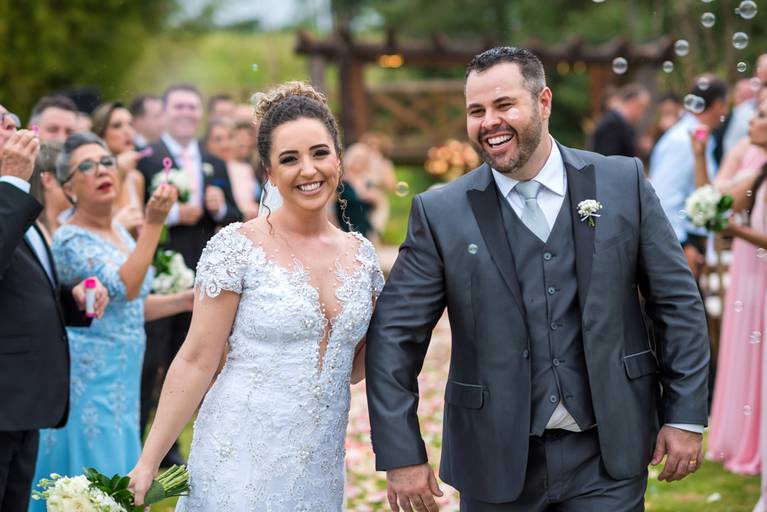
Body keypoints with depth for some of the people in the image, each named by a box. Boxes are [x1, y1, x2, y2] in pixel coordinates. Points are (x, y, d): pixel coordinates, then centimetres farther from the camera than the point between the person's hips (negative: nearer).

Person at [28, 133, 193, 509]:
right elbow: (124, 288, -26)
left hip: (122, 380, 8)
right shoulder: (71, 239, -14)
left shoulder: (120, 232, 10)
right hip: (90, 379, -8)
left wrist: (185, 300, 7)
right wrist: (153, 223, -28)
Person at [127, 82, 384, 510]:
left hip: (321, 469, 5)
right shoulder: (238, 247, -9)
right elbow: (197, 362, -8)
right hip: (241, 461, -4)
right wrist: (148, 463, -10)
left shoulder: (362, 255, 5)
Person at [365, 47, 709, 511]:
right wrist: (402, 456, -7)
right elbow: (395, 335, -3)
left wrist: (686, 417, 0)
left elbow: (678, 303, 4)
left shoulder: (623, 182, 0)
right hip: (497, 463, 0)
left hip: (607, 456, 0)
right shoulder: (440, 212, -3)